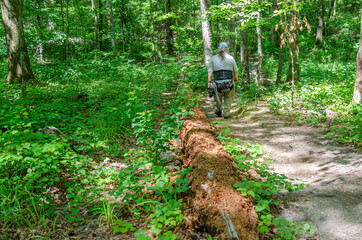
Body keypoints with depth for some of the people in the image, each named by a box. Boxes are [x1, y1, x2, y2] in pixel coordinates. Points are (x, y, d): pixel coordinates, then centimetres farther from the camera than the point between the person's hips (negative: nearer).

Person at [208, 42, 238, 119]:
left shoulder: (213, 58, 2)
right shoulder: (230, 58, 2)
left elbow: (210, 71, -7)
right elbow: (236, 71, 6)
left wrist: (209, 82, -10)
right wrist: (235, 78, 24)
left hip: (218, 83, 1)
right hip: (228, 82, 0)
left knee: (218, 98, 22)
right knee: (228, 98, 15)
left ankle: (218, 111, 34)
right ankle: (226, 114, 11)